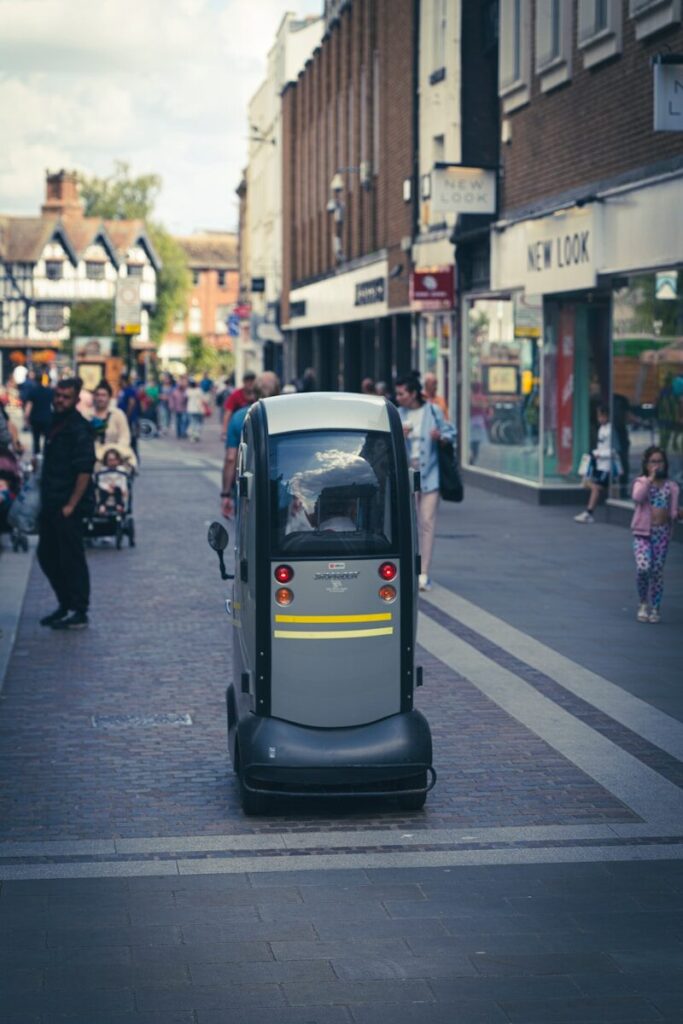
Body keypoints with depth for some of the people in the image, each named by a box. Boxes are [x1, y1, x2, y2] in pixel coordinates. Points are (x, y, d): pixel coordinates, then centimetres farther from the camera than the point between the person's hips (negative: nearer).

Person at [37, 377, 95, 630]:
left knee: (72, 559, -3)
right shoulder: (56, 423, 13)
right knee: (47, 556, 15)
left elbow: (84, 470, -19)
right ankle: (65, 605, 28)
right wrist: (45, 500, 16)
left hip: (67, 507, -9)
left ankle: (79, 613, 4)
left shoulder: (78, 429, -14)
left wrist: (71, 505, -20)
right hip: (50, 504, 9)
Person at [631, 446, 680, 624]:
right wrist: (650, 479, -16)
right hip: (643, 531, -2)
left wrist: (678, 514, -19)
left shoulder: (671, 487, 7)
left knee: (657, 571, 3)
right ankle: (643, 603, 7)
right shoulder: (641, 482, 2)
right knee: (643, 568, -16)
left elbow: (672, 513, 3)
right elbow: (637, 497, -20)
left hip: (662, 533, 2)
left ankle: (655, 609, 14)